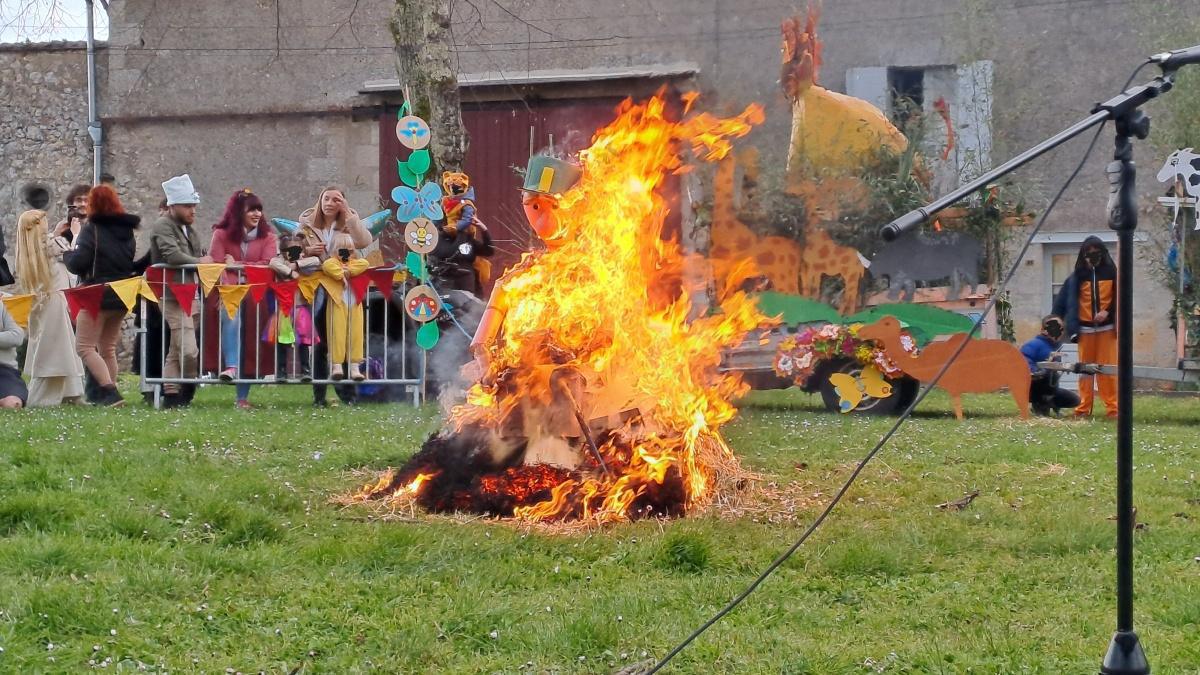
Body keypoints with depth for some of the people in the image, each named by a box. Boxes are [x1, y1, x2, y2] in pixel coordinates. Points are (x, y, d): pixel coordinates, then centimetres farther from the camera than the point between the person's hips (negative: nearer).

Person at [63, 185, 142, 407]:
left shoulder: (92, 229, -10)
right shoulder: (127, 230, 10)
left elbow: (78, 263, -15)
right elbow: (135, 265, 17)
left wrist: (67, 253, 3)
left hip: (99, 295, -7)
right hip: (122, 296, 7)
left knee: (85, 346, -5)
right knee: (108, 348, 17)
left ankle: (110, 392, -20)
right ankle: (108, 394, 14)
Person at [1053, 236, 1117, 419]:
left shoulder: (1111, 273, 3)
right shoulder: (1077, 277, 3)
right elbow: (1070, 302, 1)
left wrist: (1107, 312, -14)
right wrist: (1073, 328, -7)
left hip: (1106, 328, -1)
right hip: (1086, 328, 1)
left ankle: (1112, 407, -2)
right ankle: (1083, 408, 5)